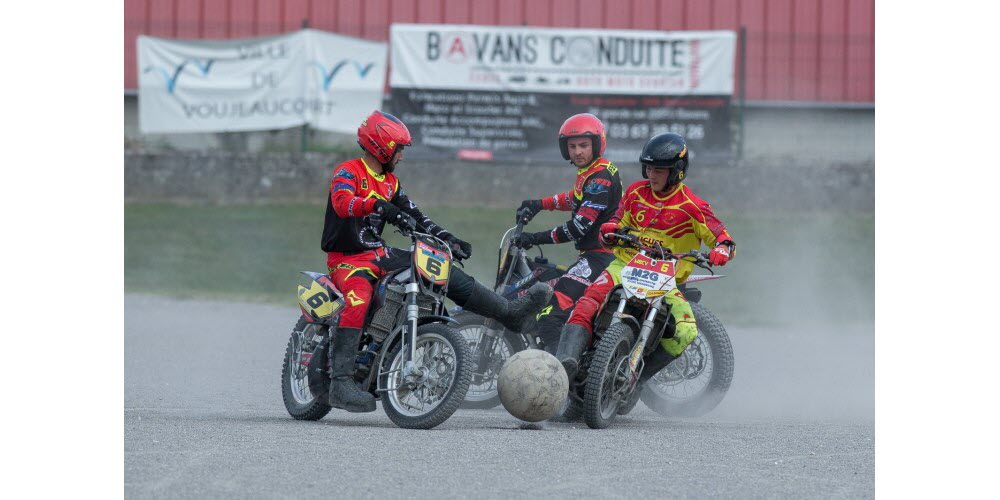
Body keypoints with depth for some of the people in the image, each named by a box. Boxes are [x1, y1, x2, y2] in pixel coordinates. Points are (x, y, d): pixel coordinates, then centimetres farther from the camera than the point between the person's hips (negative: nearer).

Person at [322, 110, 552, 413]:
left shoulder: (390, 182, 16)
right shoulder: (348, 172, -10)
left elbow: (414, 216, 19)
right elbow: (342, 203, -31)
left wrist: (448, 239, 7)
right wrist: (378, 205, -49)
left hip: (378, 253, 8)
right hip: (347, 258, -8)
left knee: (447, 273, 2)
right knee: (358, 301, -37)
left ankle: (511, 313, 5)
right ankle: (340, 384, -44)